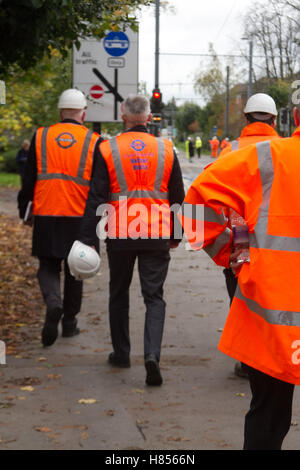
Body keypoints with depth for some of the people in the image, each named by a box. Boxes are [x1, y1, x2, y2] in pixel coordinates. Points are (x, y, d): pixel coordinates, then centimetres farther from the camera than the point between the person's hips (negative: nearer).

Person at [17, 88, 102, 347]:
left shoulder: (40, 137, 2)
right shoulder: (94, 141, -1)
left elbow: (29, 178, 4)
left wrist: (24, 209, 13)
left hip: (46, 215, 0)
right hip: (80, 217, 0)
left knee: (48, 266, 11)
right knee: (74, 269, 14)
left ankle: (53, 302, -17)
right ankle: (69, 321, 21)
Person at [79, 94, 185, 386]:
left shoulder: (108, 150, -3)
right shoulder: (166, 150, 2)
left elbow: (96, 198, -5)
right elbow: (178, 197, 8)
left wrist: (87, 239, -3)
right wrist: (175, 236, 20)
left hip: (120, 236, 0)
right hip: (157, 237, 0)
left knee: (118, 294, 17)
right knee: (154, 296, 4)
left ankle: (121, 353, 25)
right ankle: (152, 353, -14)